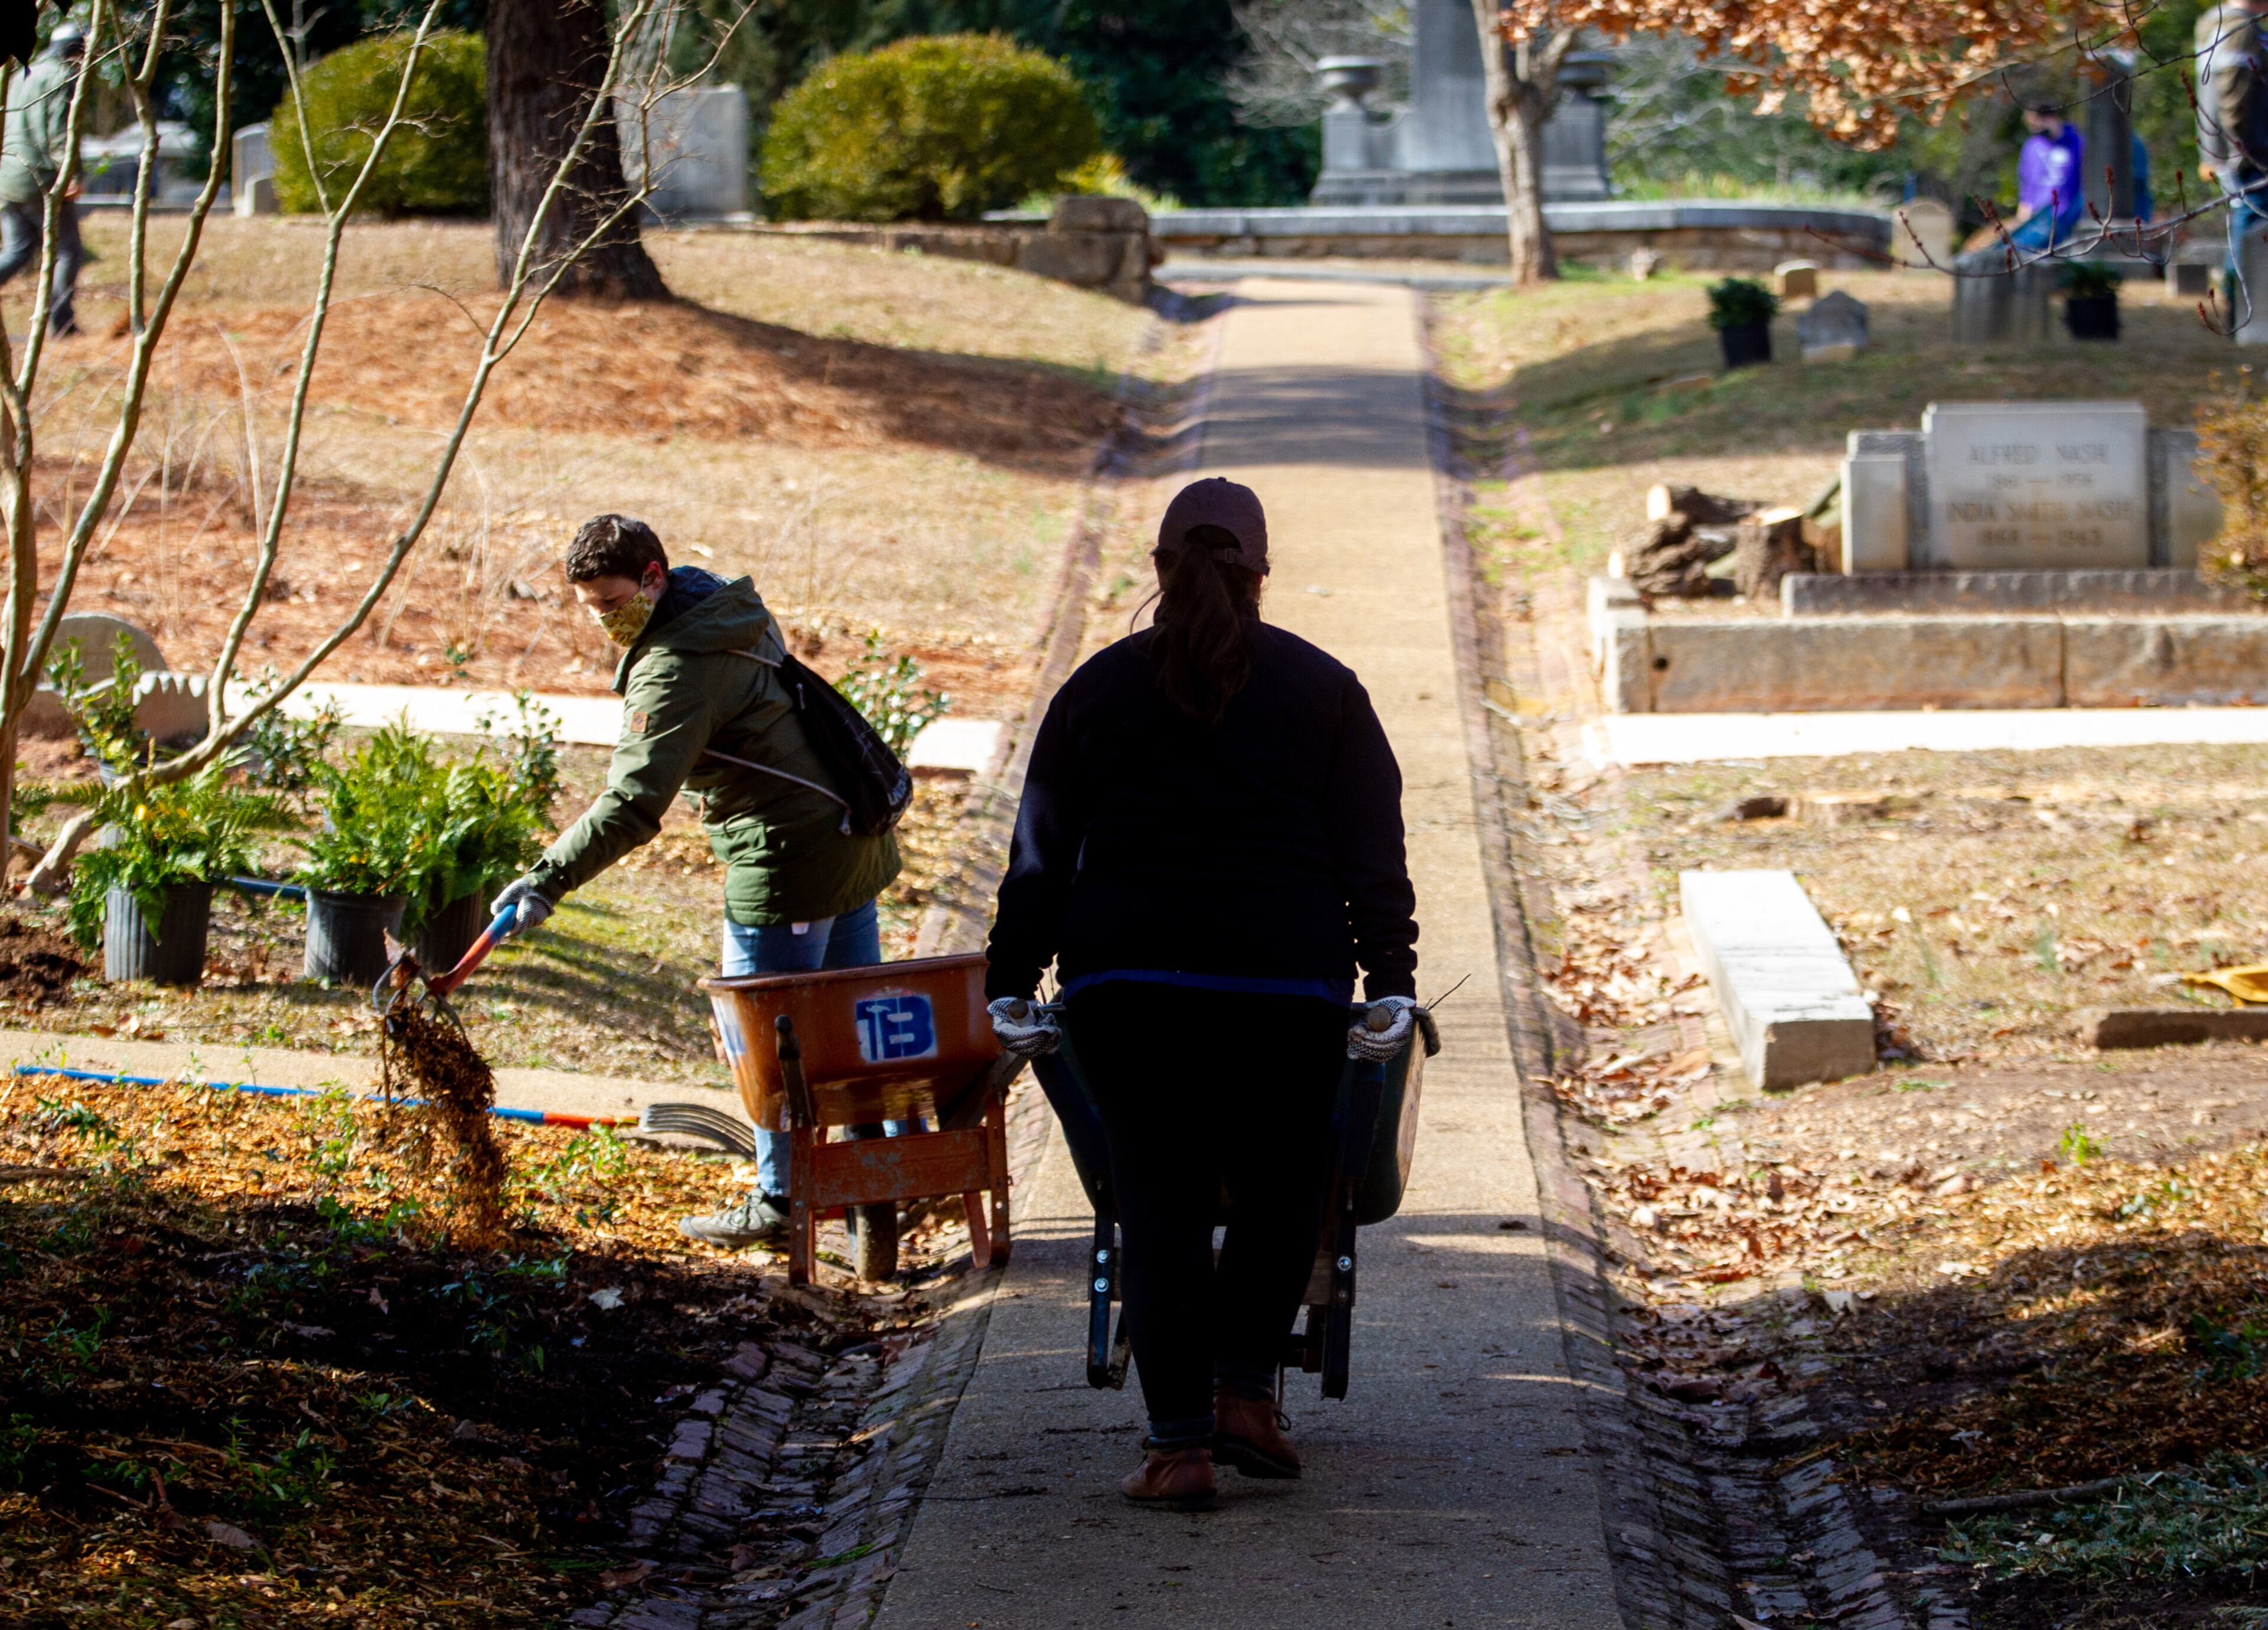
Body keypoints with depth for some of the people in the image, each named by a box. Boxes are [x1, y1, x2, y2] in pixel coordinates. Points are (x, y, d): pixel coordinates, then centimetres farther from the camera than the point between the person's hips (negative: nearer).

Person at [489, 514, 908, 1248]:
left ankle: (782, 1199, 8)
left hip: (791, 858, -10)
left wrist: (549, 878, -31)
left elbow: (632, 805, -30)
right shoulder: (728, 604, 7)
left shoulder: (675, 670, -22)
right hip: (855, 834, 10)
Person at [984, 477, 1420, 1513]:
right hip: (1284, 979, -1)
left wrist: (1011, 982, 12)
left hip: (1123, 976, 1)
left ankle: (1178, 1445, -1)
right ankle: (1245, 1394, 7)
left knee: (1159, 1199, 3)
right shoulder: (1321, 688, 7)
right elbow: (1373, 851, 4)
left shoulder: (1098, 688, 9)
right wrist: (1390, 978, 5)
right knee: (1280, 1191, 15)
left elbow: (1042, 846, 9)